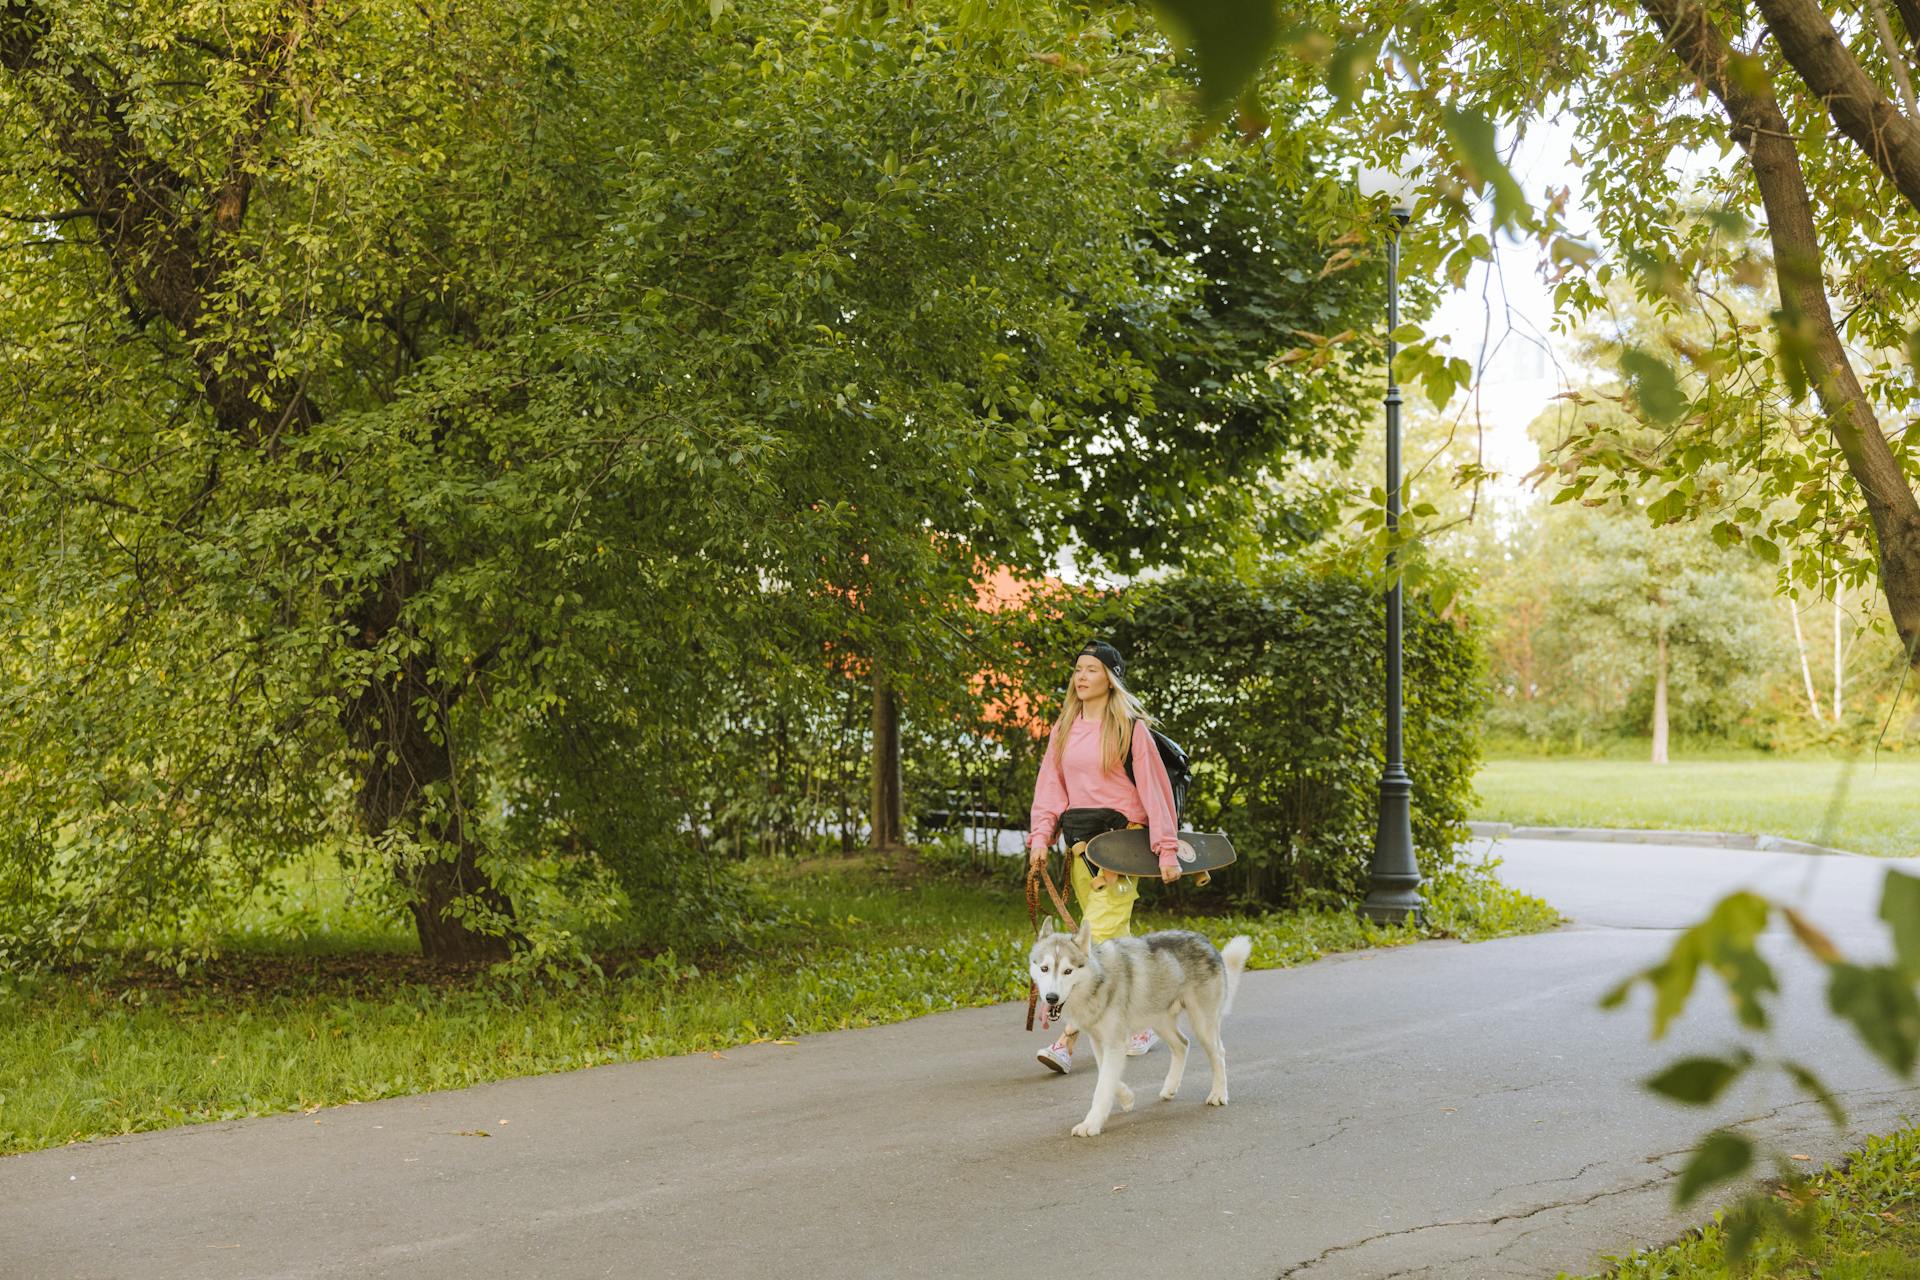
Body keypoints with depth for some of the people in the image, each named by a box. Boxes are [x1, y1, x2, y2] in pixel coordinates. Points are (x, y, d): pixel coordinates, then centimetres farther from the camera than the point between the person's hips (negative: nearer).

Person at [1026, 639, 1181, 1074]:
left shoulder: (1130, 727, -4)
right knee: (1116, 940, 11)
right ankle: (1142, 1028, 23)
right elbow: (1050, 785, 12)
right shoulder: (1064, 728, 13)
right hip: (1078, 842, 6)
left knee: (1100, 937, -13)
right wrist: (1040, 835, -1)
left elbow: (1153, 787, -6)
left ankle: (1068, 1040, -18)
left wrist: (1167, 849, -10)